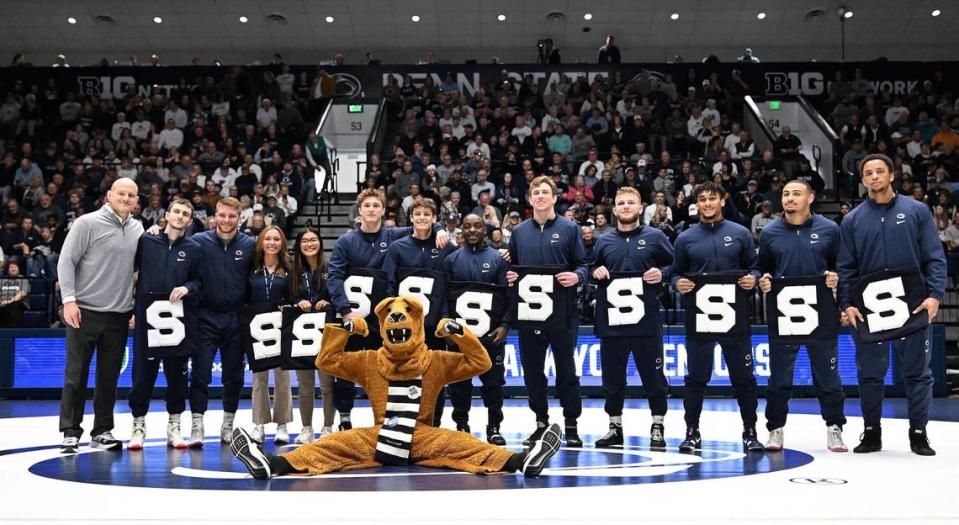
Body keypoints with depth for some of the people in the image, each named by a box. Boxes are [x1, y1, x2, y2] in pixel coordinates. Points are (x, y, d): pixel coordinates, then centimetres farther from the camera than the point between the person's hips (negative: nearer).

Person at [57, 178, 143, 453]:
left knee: (109, 377, 9)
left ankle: (102, 431, 18)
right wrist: (69, 300, -14)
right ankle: (70, 431, 8)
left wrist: (137, 307, 12)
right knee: (76, 375, 0)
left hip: (119, 316, 4)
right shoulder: (87, 223, -5)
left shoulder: (138, 229, 9)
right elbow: (66, 262, -7)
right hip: (85, 312, -4)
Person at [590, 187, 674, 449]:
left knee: (653, 376, 4)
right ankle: (615, 427, 21)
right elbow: (591, 270, 20)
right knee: (613, 378, 9)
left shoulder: (655, 237, 4)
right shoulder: (604, 240, 11)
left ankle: (657, 427, 17)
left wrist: (662, 274, -11)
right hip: (611, 321, 3)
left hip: (646, 321, -2)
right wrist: (595, 272, -1)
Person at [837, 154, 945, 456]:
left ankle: (918, 433, 15)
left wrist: (934, 294, -11)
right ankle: (872, 432, 18)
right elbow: (846, 267, 6)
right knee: (870, 373, 6)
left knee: (917, 372, 4)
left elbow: (935, 258, 0)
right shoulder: (853, 220, 7)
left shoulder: (916, 211, 3)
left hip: (912, 305, -1)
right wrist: (847, 304, -5)